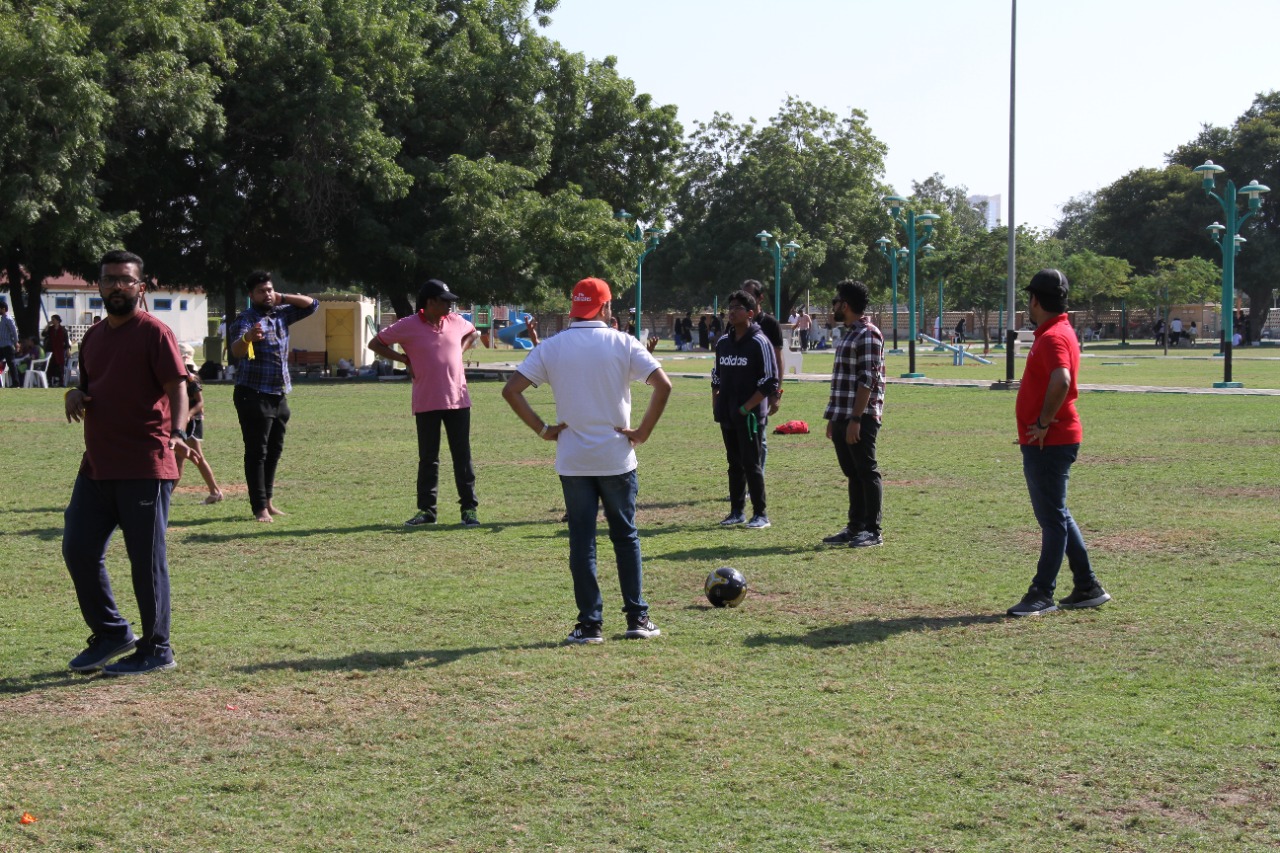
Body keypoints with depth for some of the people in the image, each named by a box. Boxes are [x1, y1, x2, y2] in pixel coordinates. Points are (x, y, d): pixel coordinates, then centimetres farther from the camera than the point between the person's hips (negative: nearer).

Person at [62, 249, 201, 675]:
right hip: (96, 466, 8)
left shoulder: (154, 333, -7)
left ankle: (156, 650, 10)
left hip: (144, 468, -8)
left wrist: (176, 432, -32)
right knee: (78, 549, 8)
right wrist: (76, 395, 3)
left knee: (147, 561, -1)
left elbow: (177, 388, -14)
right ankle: (112, 633, 24)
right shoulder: (93, 338, 16)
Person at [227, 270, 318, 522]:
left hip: (279, 395, 7)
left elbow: (312, 305, 19)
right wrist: (247, 338, -52)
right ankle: (260, 508, -7)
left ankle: (267, 501, 20)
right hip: (254, 395, -7)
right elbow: (236, 350, -29)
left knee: (274, 450, 12)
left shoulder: (281, 314, 11)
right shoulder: (245, 320, -11)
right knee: (256, 452, -7)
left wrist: (283, 298, 6)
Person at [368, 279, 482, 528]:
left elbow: (473, 333, 26)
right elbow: (375, 343, 3)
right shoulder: (407, 326, -6)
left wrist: (459, 351, 9)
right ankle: (426, 509, 13)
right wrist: (403, 358, -5)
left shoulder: (456, 321, 4)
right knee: (428, 458, 5)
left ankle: (469, 508, 8)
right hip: (426, 403, -2)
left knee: (462, 456, 3)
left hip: (458, 400, 2)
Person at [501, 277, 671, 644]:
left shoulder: (551, 347, 0)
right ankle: (637, 619, 14)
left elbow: (511, 390, -6)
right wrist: (643, 432, -5)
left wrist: (543, 429, 1)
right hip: (617, 458, -1)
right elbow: (663, 385, -13)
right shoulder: (622, 344, -3)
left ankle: (590, 624, 5)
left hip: (572, 461, 1)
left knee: (581, 541, 6)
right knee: (626, 537, 12)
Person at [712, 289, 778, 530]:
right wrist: (716, 406, 11)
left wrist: (746, 408, -16)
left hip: (750, 416, -6)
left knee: (751, 464, -5)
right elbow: (716, 376, 20)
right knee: (734, 463, 11)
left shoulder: (759, 343, -9)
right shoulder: (723, 342, 11)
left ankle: (761, 514, 2)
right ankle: (737, 511, 19)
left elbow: (770, 382, -12)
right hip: (727, 416, 6)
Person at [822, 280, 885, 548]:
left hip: (861, 418, -9)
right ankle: (855, 527, 18)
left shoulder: (868, 334, -12)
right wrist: (833, 418, 20)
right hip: (842, 416, 9)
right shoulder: (847, 334, 18)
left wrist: (855, 419, -22)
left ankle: (873, 531, 1)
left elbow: (867, 380, -18)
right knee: (852, 474, 12)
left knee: (867, 473, -4)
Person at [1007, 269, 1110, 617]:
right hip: (1045, 443, 11)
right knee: (1056, 516, 16)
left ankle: (1042, 595, -1)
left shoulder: (1053, 337, -17)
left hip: (1048, 443, -11)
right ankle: (1088, 588, 22)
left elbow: (1061, 382, -34)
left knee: (1053, 519, -4)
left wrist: (1043, 424, -24)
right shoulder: (1054, 333, 16)